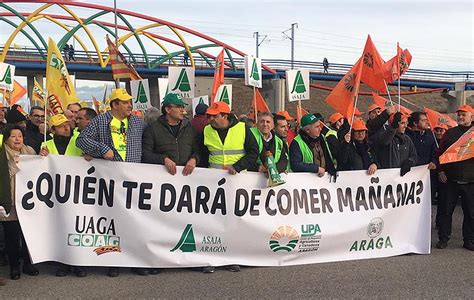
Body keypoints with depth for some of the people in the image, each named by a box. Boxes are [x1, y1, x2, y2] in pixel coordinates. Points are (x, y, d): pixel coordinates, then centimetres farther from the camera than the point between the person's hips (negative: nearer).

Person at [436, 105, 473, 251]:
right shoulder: (450, 133, 7)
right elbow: (440, 152, 8)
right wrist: (441, 170, -1)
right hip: (451, 179, 0)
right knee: (446, 210, 4)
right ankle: (443, 238, 13)